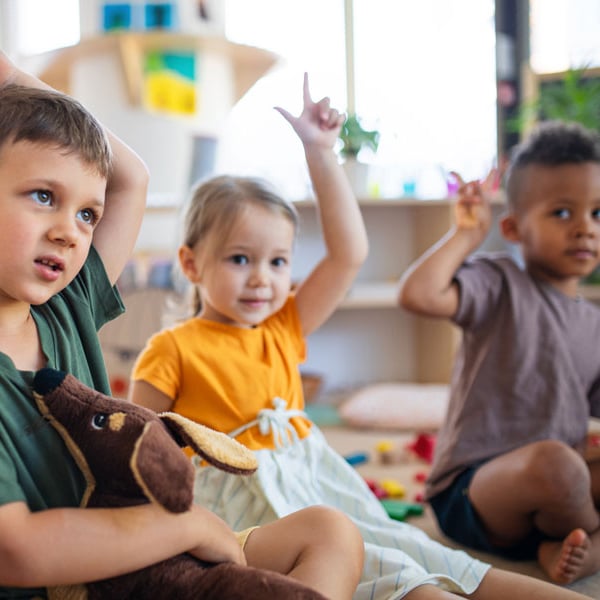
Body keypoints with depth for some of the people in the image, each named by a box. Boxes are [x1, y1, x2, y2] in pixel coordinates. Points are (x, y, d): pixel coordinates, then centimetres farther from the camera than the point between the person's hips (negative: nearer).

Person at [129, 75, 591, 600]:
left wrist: (321, 152, 4)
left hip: (313, 478, 6)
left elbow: (349, 254, 6)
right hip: (245, 498, -5)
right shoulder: (172, 351, -4)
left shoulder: (283, 330, 12)